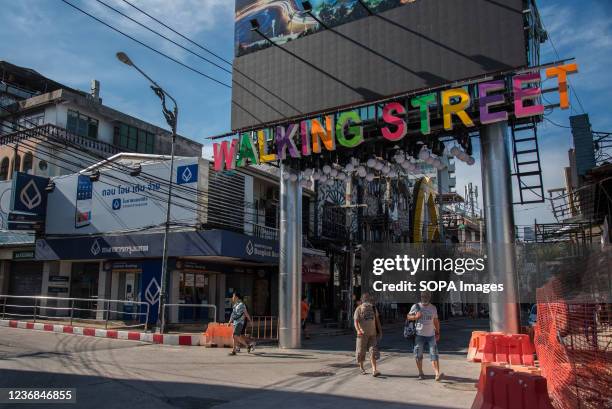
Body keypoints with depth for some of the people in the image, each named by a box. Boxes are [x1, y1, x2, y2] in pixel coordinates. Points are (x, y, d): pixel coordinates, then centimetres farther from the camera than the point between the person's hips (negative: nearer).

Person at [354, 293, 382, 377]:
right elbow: (356, 321, -15)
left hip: (372, 334, 3)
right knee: (361, 351, 7)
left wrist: (380, 330, 15)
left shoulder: (373, 308, 7)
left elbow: (377, 319, 17)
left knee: (373, 351, -7)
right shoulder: (359, 309, -7)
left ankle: (374, 370, -10)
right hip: (362, 334, -3)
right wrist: (358, 330, -32)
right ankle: (361, 367, 28)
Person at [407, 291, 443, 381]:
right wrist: (415, 317, -16)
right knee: (418, 355, 4)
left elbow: (436, 321, 17)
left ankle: (437, 374, -14)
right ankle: (420, 373, 18)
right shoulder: (416, 307, -1)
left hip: (431, 335, 2)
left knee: (434, 355, -8)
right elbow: (408, 316, 3)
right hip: (419, 335, -1)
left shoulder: (433, 308, 9)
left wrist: (437, 332, 15)